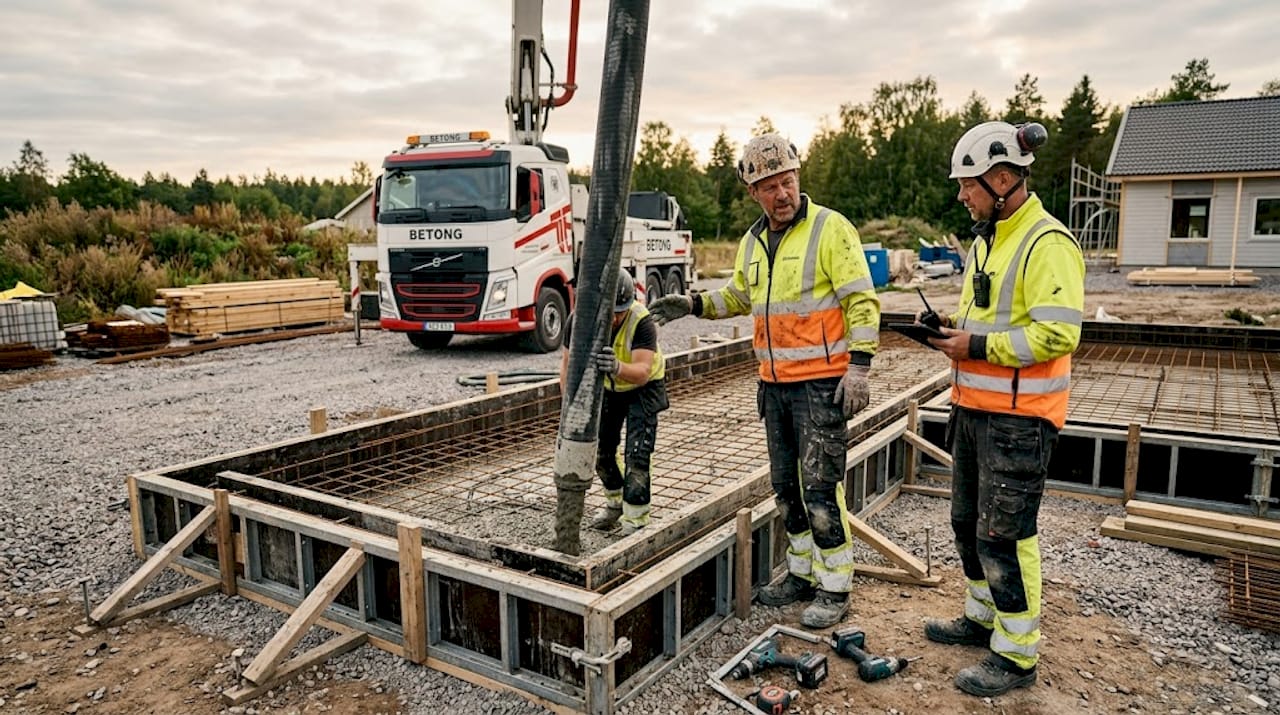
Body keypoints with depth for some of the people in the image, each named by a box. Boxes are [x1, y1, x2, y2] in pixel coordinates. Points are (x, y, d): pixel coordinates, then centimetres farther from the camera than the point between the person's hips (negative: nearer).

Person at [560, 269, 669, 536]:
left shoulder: (642, 321, -36)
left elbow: (642, 372, -47)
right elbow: (568, 362, -12)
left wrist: (617, 368, -68)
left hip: (643, 386, -4)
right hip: (607, 386, 4)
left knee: (637, 455, -12)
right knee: (601, 450, 12)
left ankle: (635, 520, 2)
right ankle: (615, 502, 36)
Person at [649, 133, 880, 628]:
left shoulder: (830, 228, -10)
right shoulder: (752, 242, 11)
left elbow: (862, 301, -12)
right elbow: (739, 295, 26)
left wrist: (859, 367, -18)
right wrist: (694, 304, 10)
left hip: (822, 381, -7)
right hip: (774, 383, 7)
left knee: (820, 487, -5)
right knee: (785, 485, 14)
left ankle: (835, 588, 9)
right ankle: (802, 572, 29)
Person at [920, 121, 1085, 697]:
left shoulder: (1047, 244, -17)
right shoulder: (986, 240, 13)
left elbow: (1057, 334, -25)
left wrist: (978, 346, -21)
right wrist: (953, 326, 4)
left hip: (1018, 419, -10)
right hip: (973, 408, 10)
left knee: (1004, 535, -2)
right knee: (968, 521, 19)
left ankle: (1017, 655, 14)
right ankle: (982, 617, 37)